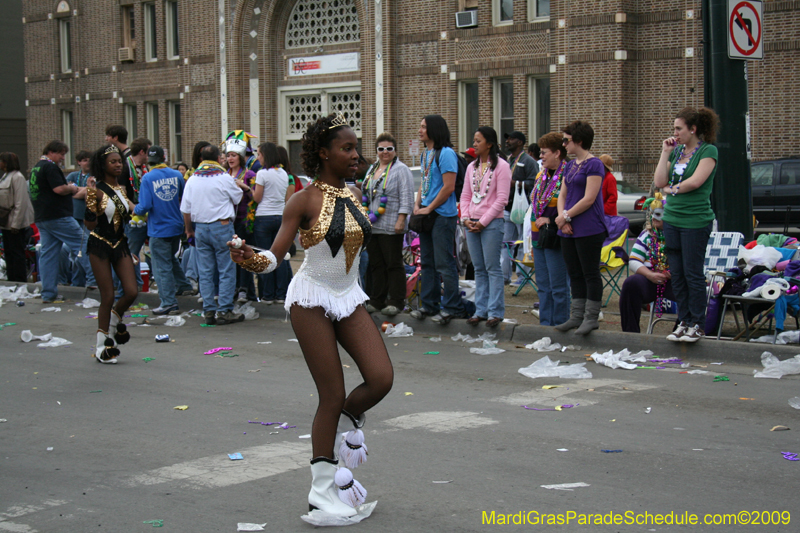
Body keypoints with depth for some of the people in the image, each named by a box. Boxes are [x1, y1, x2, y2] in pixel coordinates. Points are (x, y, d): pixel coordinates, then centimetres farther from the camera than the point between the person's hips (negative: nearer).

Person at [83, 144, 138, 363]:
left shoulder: (121, 188, 8)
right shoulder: (97, 189, -13)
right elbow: (90, 224, -18)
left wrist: (134, 209, 5)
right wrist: (90, 197, -25)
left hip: (120, 243, 6)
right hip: (100, 245, -6)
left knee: (131, 292, -4)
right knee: (108, 296, -3)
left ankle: (113, 320, 27)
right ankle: (102, 345, 12)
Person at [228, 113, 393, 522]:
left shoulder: (352, 193, 5)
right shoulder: (306, 200, -14)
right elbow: (274, 256, -20)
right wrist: (248, 258, -36)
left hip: (349, 297, 6)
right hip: (313, 300, -6)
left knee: (381, 378, -12)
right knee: (332, 398, -4)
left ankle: (349, 419, 22)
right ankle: (321, 491, 10)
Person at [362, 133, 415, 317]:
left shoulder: (401, 170, -5)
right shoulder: (372, 169, 18)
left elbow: (406, 198, -12)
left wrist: (401, 220, -19)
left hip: (391, 227, -7)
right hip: (371, 226, 7)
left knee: (393, 264, -2)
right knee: (376, 265, 11)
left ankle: (396, 302, 3)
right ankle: (376, 301, 18)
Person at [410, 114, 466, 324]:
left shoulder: (446, 153, -12)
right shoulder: (425, 155, 15)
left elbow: (448, 187, -16)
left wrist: (429, 209, -12)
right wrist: (417, 205, 6)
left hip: (443, 215, -9)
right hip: (426, 215, 9)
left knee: (444, 263, -7)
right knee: (427, 262, 13)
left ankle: (452, 307, 0)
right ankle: (429, 304, 20)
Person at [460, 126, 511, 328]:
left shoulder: (501, 166, -5)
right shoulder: (472, 167, 15)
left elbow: (501, 199, -10)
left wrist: (483, 222, -12)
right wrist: (465, 218, 0)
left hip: (491, 223, -6)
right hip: (472, 224, 6)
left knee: (493, 268, -5)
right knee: (479, 269, 9)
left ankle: (495, 312, -2)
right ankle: (481, 310, 13)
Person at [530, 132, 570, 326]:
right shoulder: (542, 175, 16)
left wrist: (551, 220, -16)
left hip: (555, 237, -9)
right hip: (539, 237, 9)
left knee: (558, 286, -3)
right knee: (543, 285, 12)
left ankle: (560, 325, 5)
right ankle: (545, 324, 19)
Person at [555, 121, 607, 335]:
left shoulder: (594, 164, -10)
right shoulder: (570, 165, 16)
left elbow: (589, 199, -16)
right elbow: (562, 194, 15)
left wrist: (566, 216, -11)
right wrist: (562, 218, -3)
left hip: (589, 229, -9)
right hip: (569, 230, 9)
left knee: (590, 273, -2)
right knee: (575, 274, 11)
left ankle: (591, 317, 3)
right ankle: (577, 316, 17)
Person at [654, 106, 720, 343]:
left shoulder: (708, 151, -5)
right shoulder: (676, 151, 14)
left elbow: (695, 181, -17)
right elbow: (659, 181, 6)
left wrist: (671, 189, -2)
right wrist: (665, 153, 2)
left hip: (695, 219, -7)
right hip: (672, 218, 7)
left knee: (693, 273, -2)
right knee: (677, 274, 8)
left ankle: (697, 325, 7)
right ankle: (684, 321, 17)